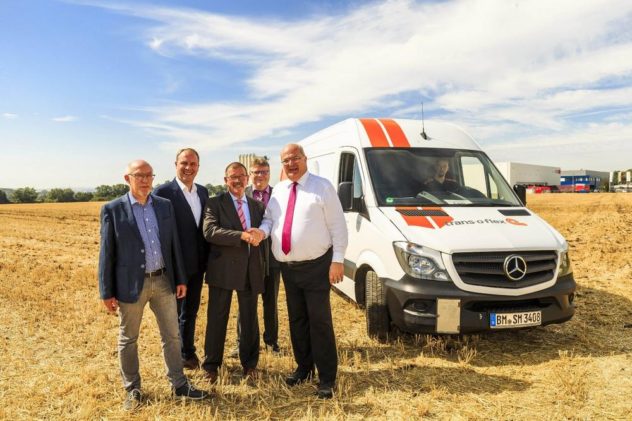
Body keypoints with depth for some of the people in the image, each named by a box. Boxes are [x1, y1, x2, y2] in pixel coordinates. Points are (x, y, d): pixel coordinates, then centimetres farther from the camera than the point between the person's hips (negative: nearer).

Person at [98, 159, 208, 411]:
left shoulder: (165, 205, 4)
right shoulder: (113, 209, -6)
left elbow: (174, 245, 8)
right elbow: (107, 253, -5)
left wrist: (180, 278, 7)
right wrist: (107, 292, -6)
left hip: (163, 281, 3)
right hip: (131, 284, -3)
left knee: (172, 335, 12)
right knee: (128, 339, 12)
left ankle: (179, 384, 27)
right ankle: (132, 390, 31)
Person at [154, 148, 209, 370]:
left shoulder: (203, 191, 7)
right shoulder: (163, 192, -13)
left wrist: (207, 259, 7)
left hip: (197, 264, 6)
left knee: (191, 312, 20)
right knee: (173, 314, 12)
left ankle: (188, 352, 38)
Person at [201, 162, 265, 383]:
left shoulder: (258, 205, 13)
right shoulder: (215, 203, -2)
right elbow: (209, 231, -16)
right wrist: (242, 236, -23)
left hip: (251, 269, 4)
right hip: (224, 269, -3)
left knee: (250, 319, 12)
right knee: (217, 318, 7)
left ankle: (249, 364, 29)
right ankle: (211, 365, 23)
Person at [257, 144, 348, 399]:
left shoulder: (322, 187, -6)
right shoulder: (278, 190, 12)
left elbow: (337, 225, -9)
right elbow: (269, 219, 14)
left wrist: (337, 260, -15)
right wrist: (262, 231, -11)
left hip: (316, 265, -6)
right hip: (288, 267, 6)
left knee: (320, 322, -1)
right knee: (297, 320, 17)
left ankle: (327, 378, 11)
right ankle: (303, 367, 34)